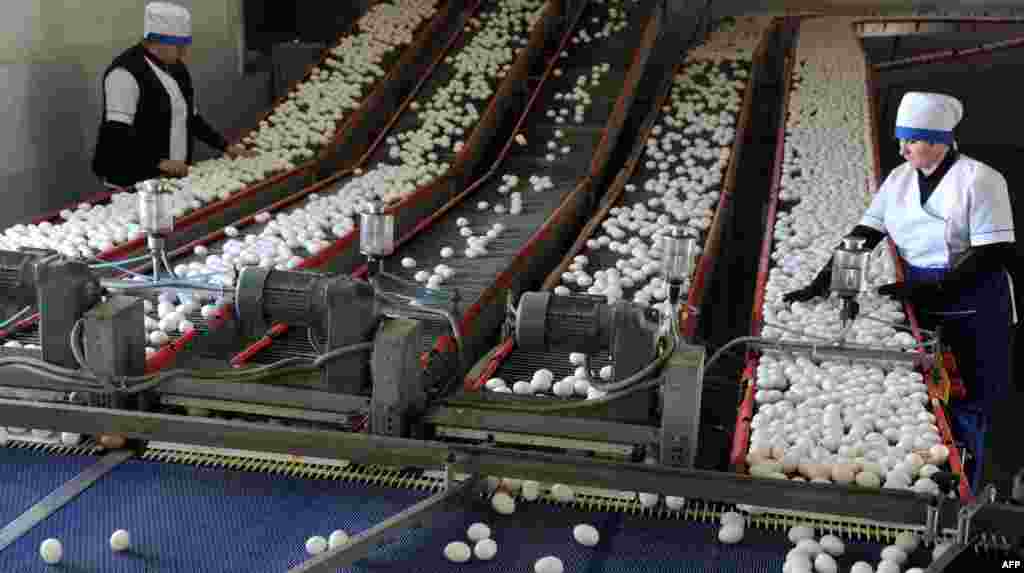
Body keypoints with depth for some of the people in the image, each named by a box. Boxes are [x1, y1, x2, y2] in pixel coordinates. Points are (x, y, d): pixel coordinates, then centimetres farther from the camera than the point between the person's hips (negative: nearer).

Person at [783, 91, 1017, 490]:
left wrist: (931, 288, -23)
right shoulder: (900, 179, 4)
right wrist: (824, 280, -8)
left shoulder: (978, 180, -13)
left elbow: (995, 254, -17)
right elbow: (863, 235, 3)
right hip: (922, 304, 5)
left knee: (965, 405, 2)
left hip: (971, 310, -5)